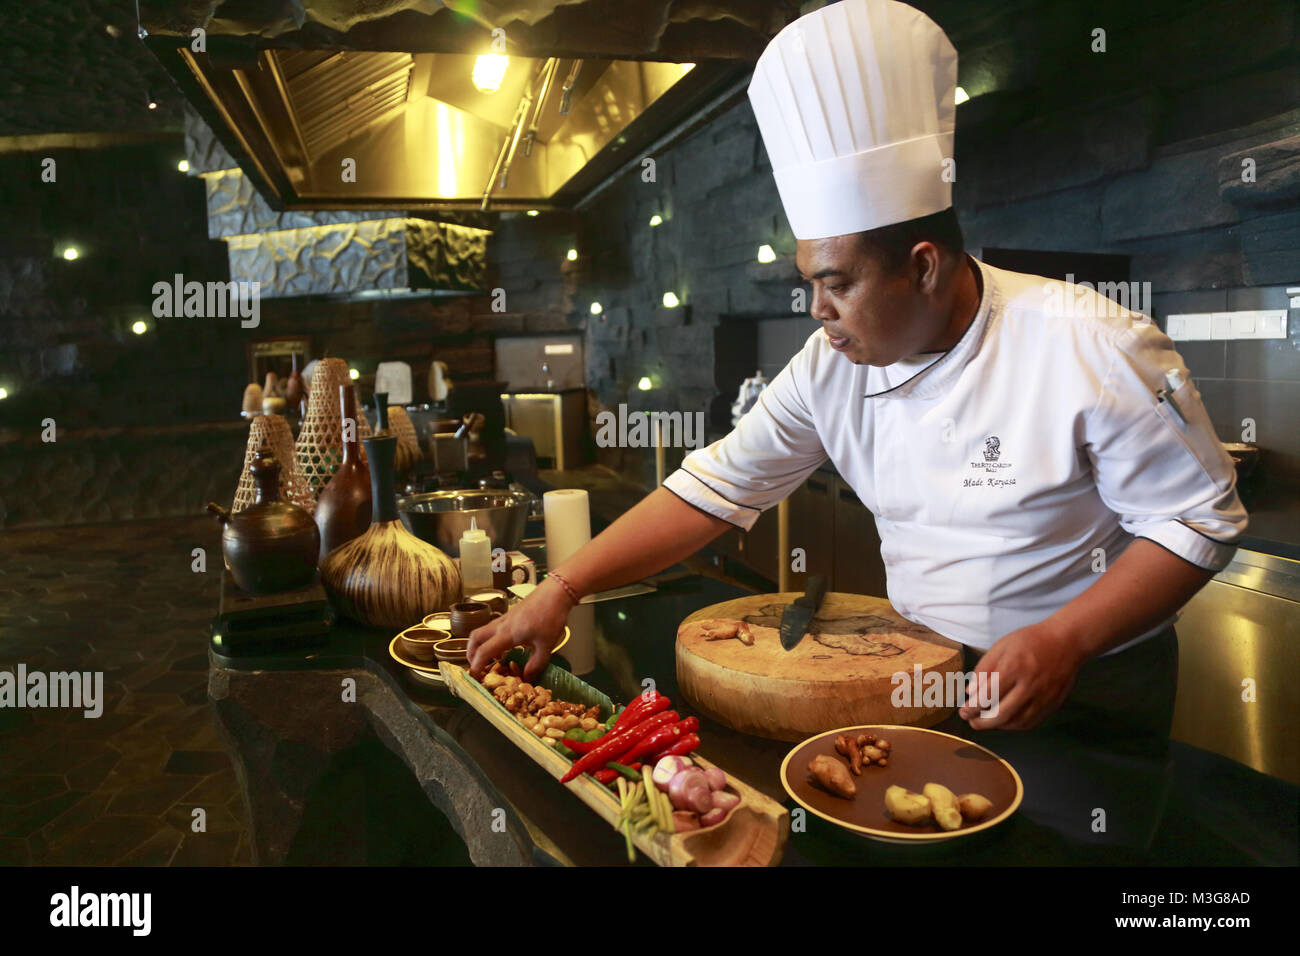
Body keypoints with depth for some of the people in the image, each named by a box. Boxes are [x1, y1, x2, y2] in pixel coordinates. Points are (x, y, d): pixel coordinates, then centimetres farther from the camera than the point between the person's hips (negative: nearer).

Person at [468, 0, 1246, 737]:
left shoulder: (1090, 347, -21)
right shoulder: (832, 365, -8)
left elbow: (1200, 522, -13)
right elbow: (714, 487, -7)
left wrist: (1063, 641, -25)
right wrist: (561, 590, -12)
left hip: (1090, 692, -3)